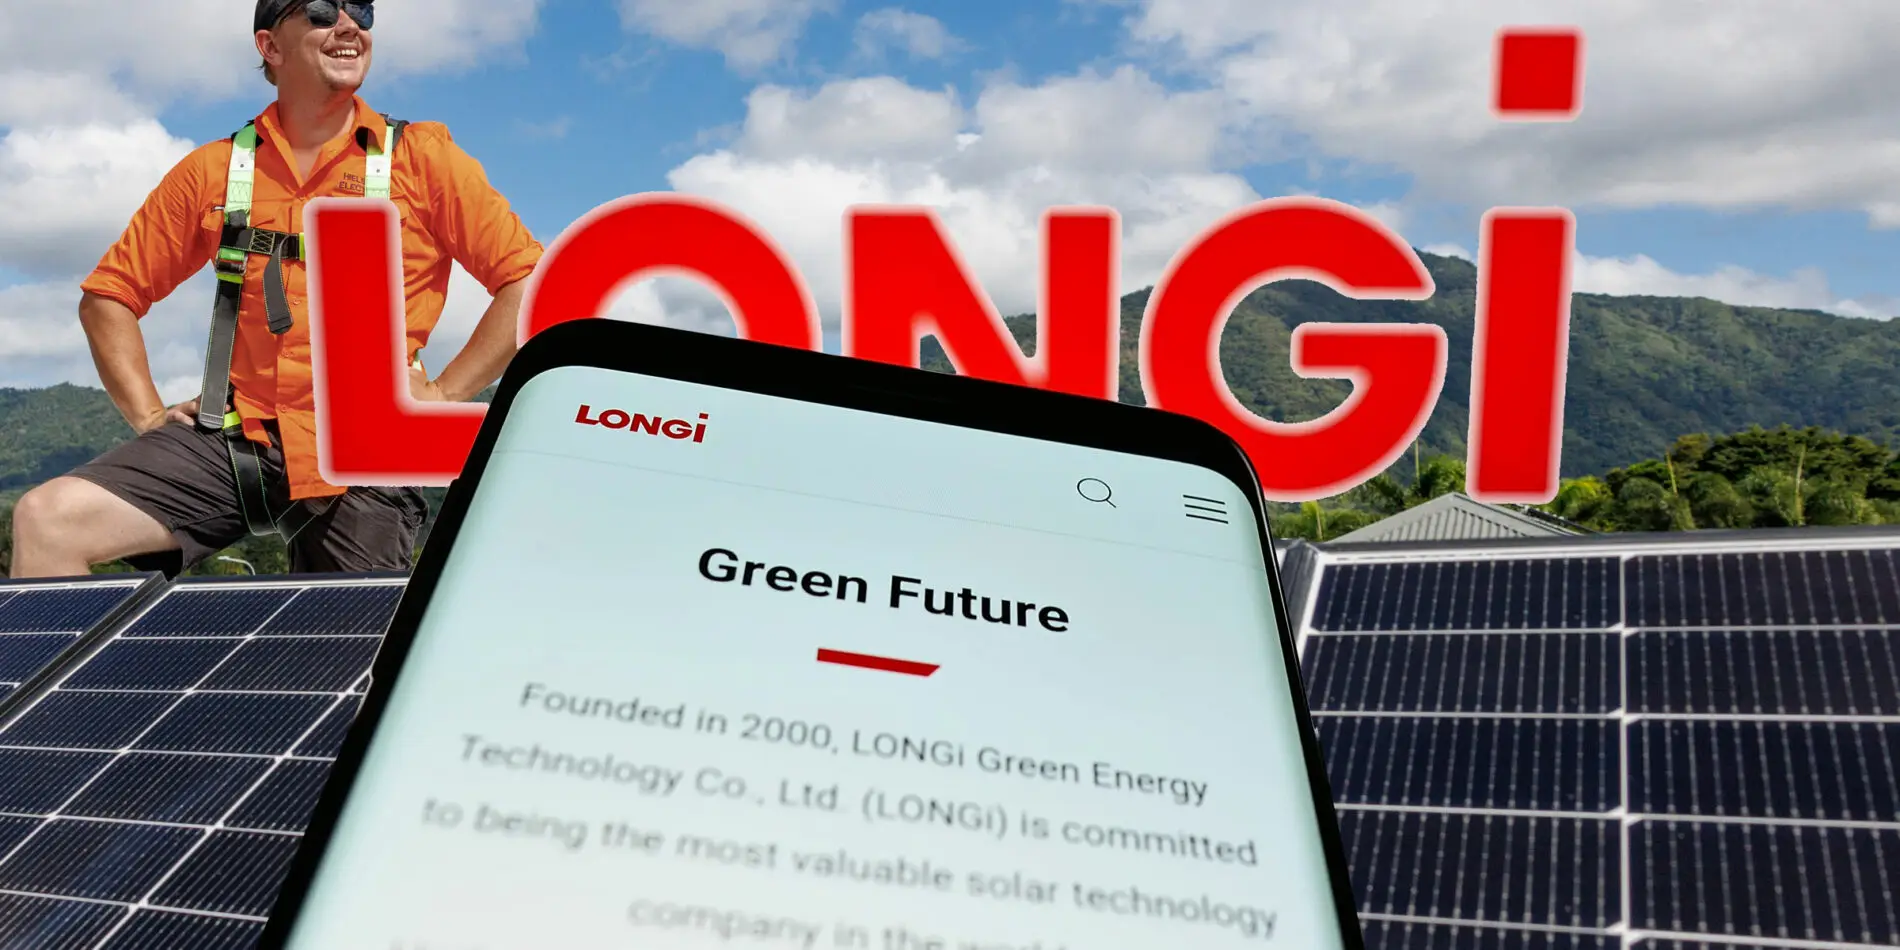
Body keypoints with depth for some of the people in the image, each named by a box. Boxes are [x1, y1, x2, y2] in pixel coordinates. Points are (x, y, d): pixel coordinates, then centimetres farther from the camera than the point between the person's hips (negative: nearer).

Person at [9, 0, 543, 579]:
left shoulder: (423, 157, 2)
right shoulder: (212, 171, 10)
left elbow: (531, 280, -3)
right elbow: (110, 293, 18)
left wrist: (443, 393, -7)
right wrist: (148, 413, 6)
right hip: (231, 439, 2)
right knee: (45, 519, -15)